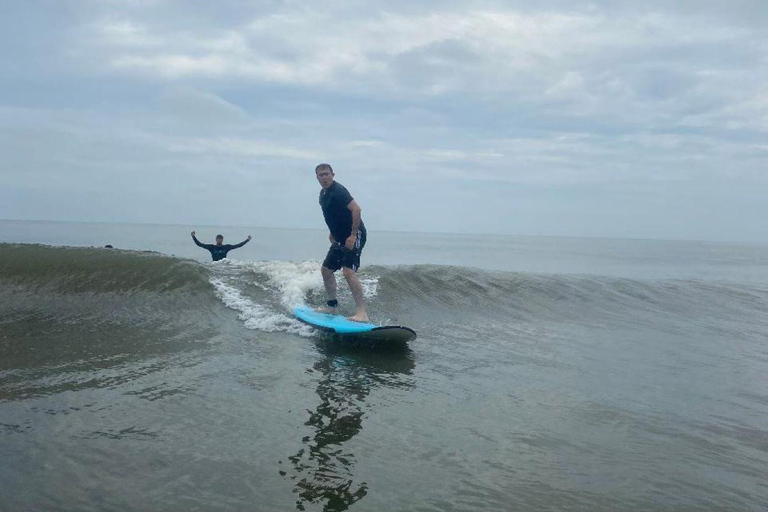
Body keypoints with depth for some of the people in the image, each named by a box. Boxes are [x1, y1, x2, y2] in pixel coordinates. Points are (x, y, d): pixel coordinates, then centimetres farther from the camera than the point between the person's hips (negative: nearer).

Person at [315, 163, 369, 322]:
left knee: (348, 271, -23)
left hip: (354, 236, -10)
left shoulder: (338, 190, -16)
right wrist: (333, 233, 21)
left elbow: (356, 209, -24)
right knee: (326, 269, 15)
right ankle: (332, 305, 29)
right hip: (340, 239, 10)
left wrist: (353, 235, -26)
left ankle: (361, 312, -25)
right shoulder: (323, 194, 14)